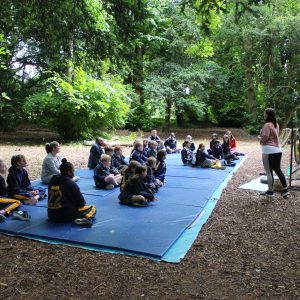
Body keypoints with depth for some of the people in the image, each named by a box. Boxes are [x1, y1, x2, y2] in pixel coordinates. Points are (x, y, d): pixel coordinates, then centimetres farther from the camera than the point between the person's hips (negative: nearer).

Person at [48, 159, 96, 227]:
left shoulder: (52, 181, 7)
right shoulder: (71, 184, -11)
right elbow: (81, 203, -7)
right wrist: (83, 203, 18)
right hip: (66, 216, -6)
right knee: (93, 208, 7)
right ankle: (83, 219, -13)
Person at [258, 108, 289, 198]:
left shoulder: (267, 125, -14)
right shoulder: (276, 124, 14)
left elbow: (264, 138, -17)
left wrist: (259, 137, 2)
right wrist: (262, 137, 17)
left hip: (269, 151, -9)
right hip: (277, 150, 9)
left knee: (269, 172, 0)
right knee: (278, 170, 15)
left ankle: (270, 191, 8)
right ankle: (285, 189, 16)